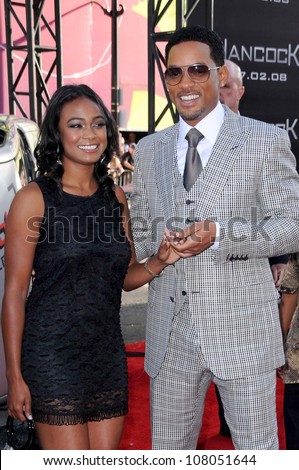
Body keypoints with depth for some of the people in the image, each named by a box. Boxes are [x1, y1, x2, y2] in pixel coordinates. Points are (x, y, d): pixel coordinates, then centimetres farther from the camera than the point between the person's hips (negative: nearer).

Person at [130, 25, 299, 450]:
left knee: (258, 449, 11)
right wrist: (162, 249, -6)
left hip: (242, 330, -3)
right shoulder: (149, 150, 11)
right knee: (168, 450, 16)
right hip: (169, 334, 4)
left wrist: (219, 235, -21)